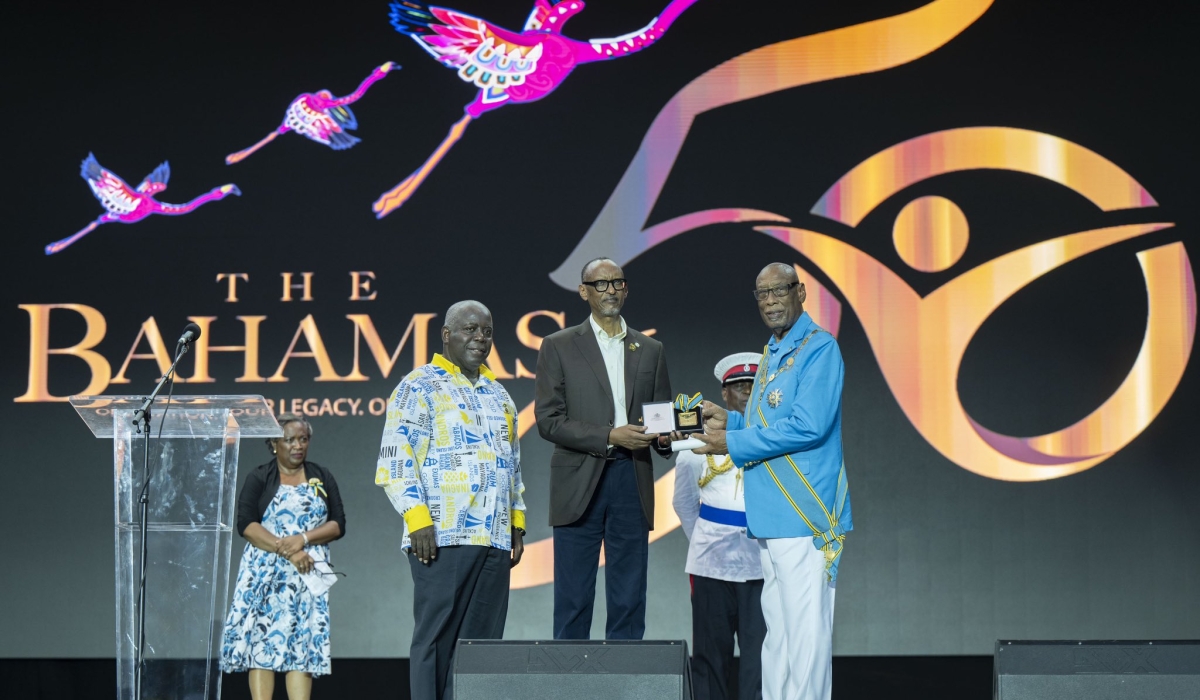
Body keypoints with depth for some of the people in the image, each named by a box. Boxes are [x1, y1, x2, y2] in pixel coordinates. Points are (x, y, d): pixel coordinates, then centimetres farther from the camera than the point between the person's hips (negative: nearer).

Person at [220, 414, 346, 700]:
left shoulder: (322, 477, 14)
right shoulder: (259, 478, 6)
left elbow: (338, 524, 6)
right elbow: (246, 524, -6)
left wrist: (303, 539, -12)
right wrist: (286, 551, -16)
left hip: (308, 573, 2)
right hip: (264, 572, -2)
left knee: (303, 643, -7)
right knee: (262, 642, -9)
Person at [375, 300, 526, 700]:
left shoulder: (498, 395, 22)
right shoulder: (419, 388, -1)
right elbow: (395, 460, -8)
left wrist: (517, 522, 16)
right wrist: (418, 520, -16)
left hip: (495, 540, 7)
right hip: (442, 537, -7)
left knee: (483, 640, 4)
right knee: (435, 637, -5)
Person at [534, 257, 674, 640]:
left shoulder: (650, 350, 15)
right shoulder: (559, 347, 5)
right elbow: (548, 420, -3)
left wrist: (664, 437, -7)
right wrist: (609, 436, -13)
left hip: (631, 481, 3)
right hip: (580, 483, -3)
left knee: (629, 601, 2)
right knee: (573, 600, -1)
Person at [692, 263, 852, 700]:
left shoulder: (819, 348, -11)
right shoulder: (771, 354, 18)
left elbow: (808, 426, -21)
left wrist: (733, 443, -15)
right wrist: (729, 420, 12)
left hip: (804, 514, -10)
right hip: (770, 516, 10)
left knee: (805, 629, -8)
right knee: (777, 630, 13)